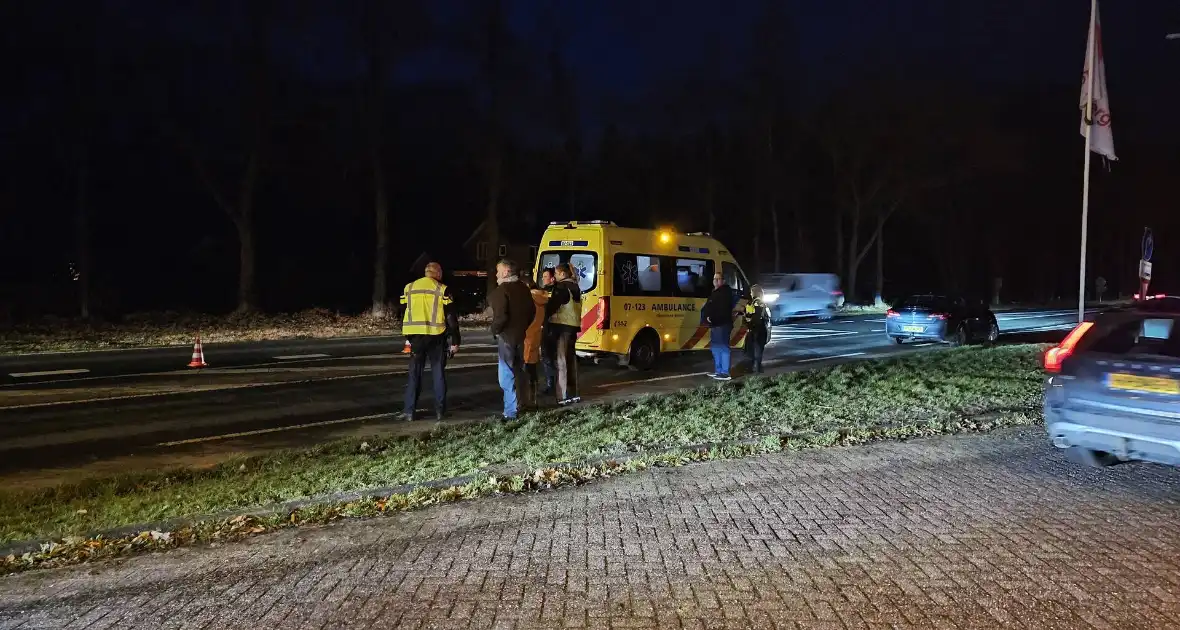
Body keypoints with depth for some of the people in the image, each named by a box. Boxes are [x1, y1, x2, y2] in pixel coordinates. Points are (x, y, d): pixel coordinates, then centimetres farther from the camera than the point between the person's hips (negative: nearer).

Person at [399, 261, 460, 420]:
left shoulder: (409, 288, 9)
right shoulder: (442, 290, -3)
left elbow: (404, 315, 13)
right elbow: (451, 318, -5)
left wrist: (408, 337, 20)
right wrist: (455, 341, -1)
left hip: (416, 336, 3)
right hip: (436, 337, -3)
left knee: (414, 373, 7)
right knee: (438, 373, 7)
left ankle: (409, 411, 4)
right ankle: (440, 410, 7)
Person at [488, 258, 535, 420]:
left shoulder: (502, 290, -16)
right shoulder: (523, 288, 10)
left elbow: (501, 316, -23)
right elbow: (532, 311, 16)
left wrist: (495, 330, -7)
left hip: (506, 337, -9)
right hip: (521, 336, 9)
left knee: (507, 376, -5)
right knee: (517, 373, 17)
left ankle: (510, 412, -5)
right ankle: (517, 405, 26)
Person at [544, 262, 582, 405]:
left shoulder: (562, 286, -12)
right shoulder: (575, 286, 14)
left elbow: (553, 305, -17)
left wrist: (544, 317, -6)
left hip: (562, 325, -9)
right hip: (573, 325, 9)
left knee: (560, 360, -8)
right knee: (571, 359, 16)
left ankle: (562, 397, -11)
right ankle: (573, 393, 22)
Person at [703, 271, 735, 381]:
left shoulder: (726, 292, -9)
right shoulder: (714, 293, 22)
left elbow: (723, 310, -19)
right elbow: (707, 308, 22)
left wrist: (712, 318, -19)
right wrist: (707, 316, 5)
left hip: (722, 325, -11)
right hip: (715, 325, 11)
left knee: (723, 348, -11)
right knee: (715, 348, 16)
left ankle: (725, 373, -12)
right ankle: (718, 371, 25)